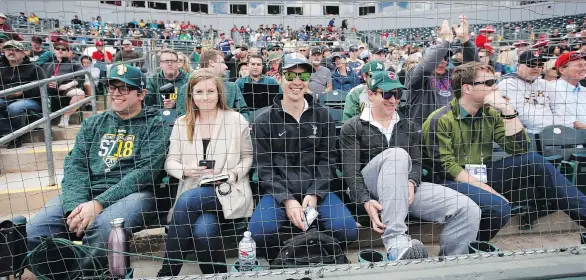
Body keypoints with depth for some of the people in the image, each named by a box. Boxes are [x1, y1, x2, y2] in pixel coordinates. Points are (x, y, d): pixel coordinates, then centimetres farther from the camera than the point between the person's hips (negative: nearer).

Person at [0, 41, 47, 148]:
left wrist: (23, 91, -17)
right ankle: (10, 134, -27)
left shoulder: (33, 68, 6)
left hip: (30, 100, -4)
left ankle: (17, 135, -15)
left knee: (14, 108, -37)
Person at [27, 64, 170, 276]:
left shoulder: (155, 125, 3)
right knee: (35, 230, -18)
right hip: (86, 194, 5)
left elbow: (145, 171, -10)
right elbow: (75, 165, 7)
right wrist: (75, 205, -14)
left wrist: (99, 204, -19)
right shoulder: (92, 124, 19)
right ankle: (57, 273, 6)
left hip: (132, 194, -4)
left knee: (101, 229, -35)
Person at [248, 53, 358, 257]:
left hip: (316, 190, 2)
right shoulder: (264, 120, 3)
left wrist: (314, 194, -11)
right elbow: (264, 167, -1)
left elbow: (327, 160, 5)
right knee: (259, 233, -30)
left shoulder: (323, 116, 9)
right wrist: (287, 200, -15)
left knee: (347, 230, -22)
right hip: (279, 192, -1)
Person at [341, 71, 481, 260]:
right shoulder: (352, 128, 7)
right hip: (370, 189, -4)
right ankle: (395, 241, -42)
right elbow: (351, 171, -5)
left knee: (469, 210, -17)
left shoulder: (409, 126, 21)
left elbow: (417, 161, 10)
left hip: (406, 189, 4)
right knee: (397, 154, -36)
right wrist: (366, 202, -24)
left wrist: (411, 183, -15)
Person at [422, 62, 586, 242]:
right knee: (498, 206, -32)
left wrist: (507, 110, -12)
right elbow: (446, 167, -18)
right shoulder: (439, 120, -13)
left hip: (483, 175, 7)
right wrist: (489, 190, -21)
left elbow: (519, 148, -2)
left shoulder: (490, 114, 7)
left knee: (532, 160, -11)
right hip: (453, 181, -6)